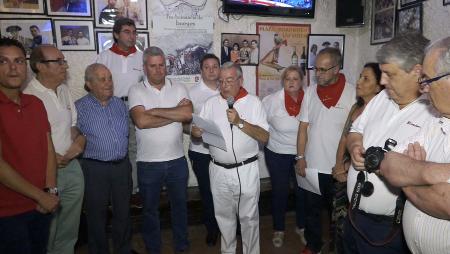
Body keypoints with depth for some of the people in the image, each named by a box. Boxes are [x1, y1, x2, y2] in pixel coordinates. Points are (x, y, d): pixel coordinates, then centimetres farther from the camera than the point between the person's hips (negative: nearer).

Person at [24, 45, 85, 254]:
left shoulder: (64, 90, 8)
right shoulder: (29, 97, -16)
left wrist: (80, 139, -1)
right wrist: (52, 159, -16)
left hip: (72, 166, 7)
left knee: (69, 228, 19)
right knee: (47, 231, 9)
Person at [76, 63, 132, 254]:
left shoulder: (120, 104, 7)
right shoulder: (80, 108, -8)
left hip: (122, 166, 4)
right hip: (95, 168, -4)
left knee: (123, 212, 16)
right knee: (97, 215, 11)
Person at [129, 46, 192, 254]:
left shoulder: (179, 89, 2)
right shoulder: (136, 91, -5)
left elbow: (188, 114, -15)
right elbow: (142, 121, -21)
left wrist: (156, 111, -17)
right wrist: (175, 114, -16)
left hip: (177, 160, 2)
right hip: (148, 164, -2)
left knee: (180, 205, 18)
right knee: (150, 209, 16)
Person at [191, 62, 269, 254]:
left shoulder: (253, 102, -4)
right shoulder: (211, 103, 4)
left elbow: (264, 137, -11)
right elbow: (196, 132, 4)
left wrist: (240, 122, -22)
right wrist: (196, 130, -20)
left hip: (246, 170, -2)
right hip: (218, 170, 3)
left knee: (249, 217, 10)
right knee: (224, 216, 18)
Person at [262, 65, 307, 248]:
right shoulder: (272, 100, -13)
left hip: (303, 154, 2)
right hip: (277, 154, -1)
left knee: (302, 191, 14)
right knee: (279, 191, 12)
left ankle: (301, 226, 39)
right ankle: (278, 229, 32)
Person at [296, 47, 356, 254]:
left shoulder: (352, 93, -10)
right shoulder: (310, 92, 1)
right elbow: (303, 127, 3)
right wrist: (300, 157, -1)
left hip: (339, 167, -3)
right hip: (312, 164, 3)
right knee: (312, 209, 17)